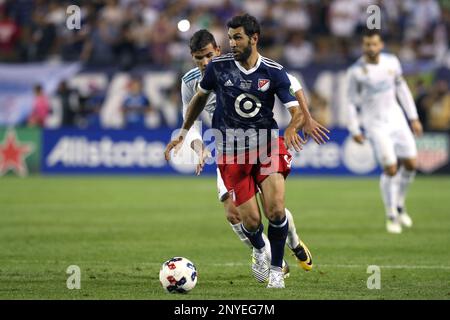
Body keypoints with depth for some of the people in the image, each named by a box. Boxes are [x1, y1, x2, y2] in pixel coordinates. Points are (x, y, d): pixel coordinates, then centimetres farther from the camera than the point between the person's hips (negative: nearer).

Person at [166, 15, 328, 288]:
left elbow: (297, 110, -7)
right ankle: (259, 249, 31)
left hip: (267, 143, 0)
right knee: (251, 221, -7)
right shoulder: (218, 66, -2)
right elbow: (200, 98, 15)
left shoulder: (274, 72, -4)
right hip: (232, 150, 0)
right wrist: (183, 134, 16)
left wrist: (292, 128, -29)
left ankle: (276, 270, 7)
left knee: (276, 211, -18)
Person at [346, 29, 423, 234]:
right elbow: (351, 101, -5)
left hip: (396, 117, 5)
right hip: (375, 123, -5)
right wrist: (354, 130, -7)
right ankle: (391, 216, 6)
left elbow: (402, 89, 11)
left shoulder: (392, 62, 0)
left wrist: (413, 117, 11)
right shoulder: (356, 71, -12)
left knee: (410, 164, 0)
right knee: (390, 169, -11)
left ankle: (399, 205, 23)